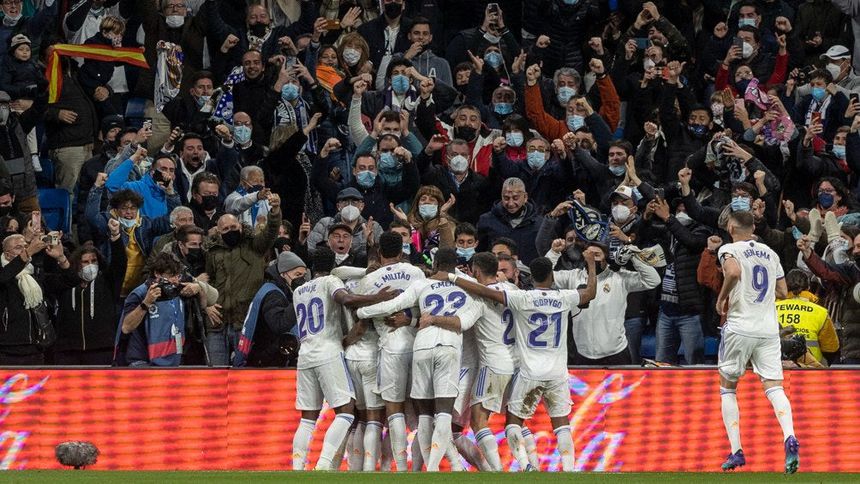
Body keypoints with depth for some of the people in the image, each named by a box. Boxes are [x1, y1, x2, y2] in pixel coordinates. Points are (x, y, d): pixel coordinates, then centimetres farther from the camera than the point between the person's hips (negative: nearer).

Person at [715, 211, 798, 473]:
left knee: (727, 387, 12)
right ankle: (790, 438, -29)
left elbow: (733, 272, -24)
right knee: (774, 386, -3)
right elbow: (782, 292, 18)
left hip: (739, 326, -4)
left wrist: (722, 298, -9)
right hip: (769, 329, 4)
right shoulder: (770, 253, 15)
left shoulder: (729, 250, -2)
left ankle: (736, 451, 4)